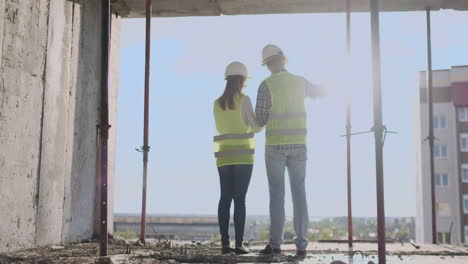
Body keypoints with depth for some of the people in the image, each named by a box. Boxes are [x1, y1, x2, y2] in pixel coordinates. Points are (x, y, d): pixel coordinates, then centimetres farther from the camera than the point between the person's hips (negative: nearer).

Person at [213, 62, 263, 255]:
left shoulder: (218, 103, 10)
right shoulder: (244, 100, -6)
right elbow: (256, 127, -4)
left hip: (224, 155, 4)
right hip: (243, 155, -4)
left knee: (225, 199, 3)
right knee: (240, 199, -4)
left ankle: (225, 243, 1)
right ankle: (239, 244, -5)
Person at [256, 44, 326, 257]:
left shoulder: (266, 86, -7)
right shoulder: (300, 82, 6)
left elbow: (260, 120, -5)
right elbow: (321, 92, 26)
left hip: (275, 145, -3)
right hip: (298, 144, 3)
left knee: (276, 195, 1)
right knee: (299, 194, 3)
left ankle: (275, 244, 2)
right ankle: (301, 245, 0)